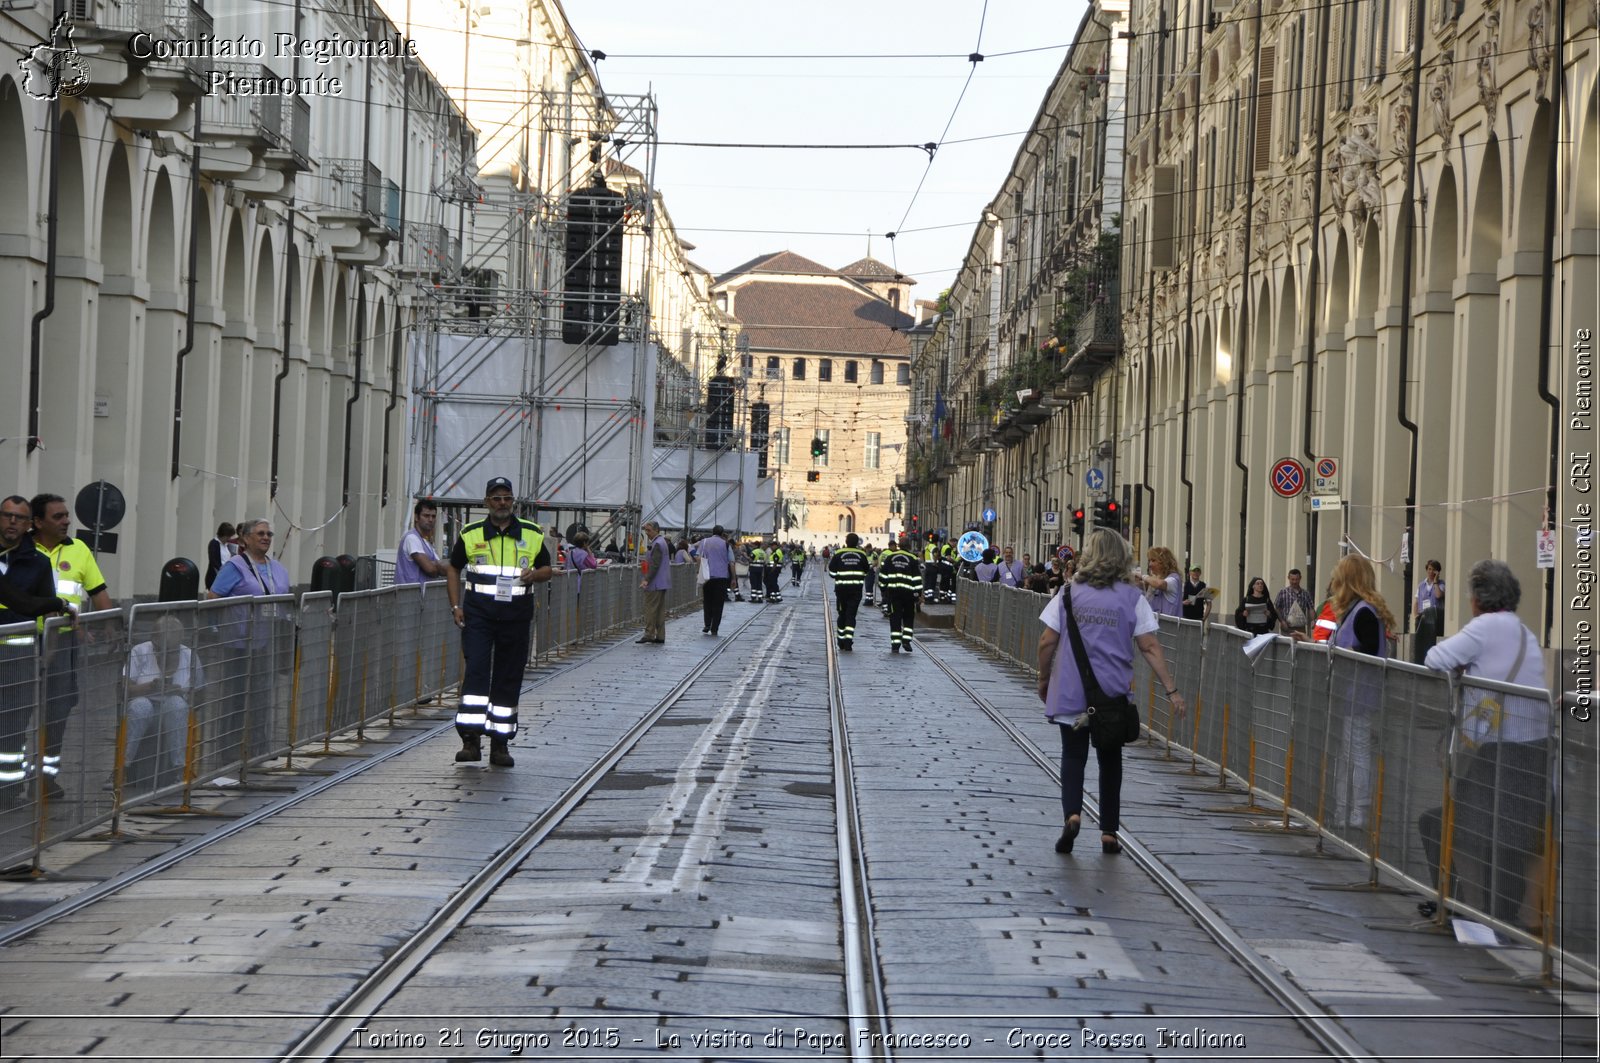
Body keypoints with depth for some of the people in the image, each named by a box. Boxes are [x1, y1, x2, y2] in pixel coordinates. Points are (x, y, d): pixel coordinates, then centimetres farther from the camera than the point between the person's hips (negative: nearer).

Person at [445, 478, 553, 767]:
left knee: (509, 678, 4)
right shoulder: (470, 534, 7)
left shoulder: (532, 534, 9)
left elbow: (548, 569, 15)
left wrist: (534, 574, -9)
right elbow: (454, 570, 14)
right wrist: (456, 606, 3)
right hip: (478, 613, -1)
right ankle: (471, 740, -12)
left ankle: (500, 744, 12)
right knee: (475, 671, -13)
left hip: (516, 615, 1)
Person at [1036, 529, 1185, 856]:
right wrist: (1172, 690, -4)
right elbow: (1150, 648, -7)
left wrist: (1044, 679, 14)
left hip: (1071, 692, 0)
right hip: (1114, 694, 0)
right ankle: (1109, 833, 16)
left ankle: (1072, 813, -16)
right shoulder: (1132, 598, -3)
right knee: (1110, 759, 13)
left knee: (1073, 755, 8)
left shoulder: (1069, 593, -1)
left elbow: (1047, 641, 0)